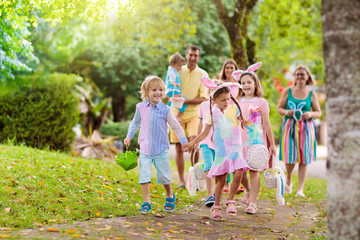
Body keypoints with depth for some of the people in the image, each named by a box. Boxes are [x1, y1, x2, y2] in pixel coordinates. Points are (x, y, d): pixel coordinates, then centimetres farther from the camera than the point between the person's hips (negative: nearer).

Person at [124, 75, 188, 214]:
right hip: (145, 149, 2)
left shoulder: (165, 110, -9)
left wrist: (184, 142, -5)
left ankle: (170, 196, 34)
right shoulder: (141, 107, -1)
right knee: (144, 175, -6)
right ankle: (146, 203, 2)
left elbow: (176, 127, -1)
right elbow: (135, 122, 18)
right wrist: (129, 136, 12)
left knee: (164, 176, 8)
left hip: (161, 150, -2)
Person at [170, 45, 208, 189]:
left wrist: (185, 101, -16)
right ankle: (181, 181, 11)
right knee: (179, 148, 2)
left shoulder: (202, 74, 1)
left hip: (194, 113, -2)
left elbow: (203, 98, -6)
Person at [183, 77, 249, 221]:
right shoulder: (212, 114, 3)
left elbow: (244, 123, 11)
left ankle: (230, 201, 5)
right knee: (221, 179, 1)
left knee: (238, 174, -15)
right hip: (220, 150, 0)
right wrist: (192, 143, 12)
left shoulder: (234, 108, 1)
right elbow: (205, 133, 13)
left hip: (235, 148, 0)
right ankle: (216, 207, 15)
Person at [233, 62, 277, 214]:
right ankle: (248, 191, 33)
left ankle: (252, 203, 0)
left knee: (254, 171, -4)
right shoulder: (238, 102, 10)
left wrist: (272, 144, 3)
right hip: (240, 141, 3)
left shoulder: (261, 102, 0)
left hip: (256, 141, -3)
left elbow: (266, 125, 1)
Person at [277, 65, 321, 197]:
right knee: (290, 157, -5)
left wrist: (310, 114, -12)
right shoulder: (288, 91, 6)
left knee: (304, 159, -2)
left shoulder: (311, 93, 6)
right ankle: (288, 180, 26)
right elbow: (279, 108, 10)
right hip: (290, 126, 0)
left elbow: (318, 112, 9)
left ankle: (300, 189, 5)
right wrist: (286, 112, -11)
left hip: (306, 128, 0)